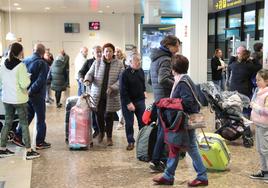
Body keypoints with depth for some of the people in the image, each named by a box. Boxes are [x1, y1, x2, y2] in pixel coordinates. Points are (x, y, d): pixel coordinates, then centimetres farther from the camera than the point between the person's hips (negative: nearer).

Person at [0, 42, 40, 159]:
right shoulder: (21, 65, -16)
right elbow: (24, 84, -19)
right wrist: (28, 78, -1)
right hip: (19, 99, -6)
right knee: (24, 124, 2)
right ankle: (29, 151, 7)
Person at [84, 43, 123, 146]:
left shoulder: (119, 64, 1)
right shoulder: (97, 63, 5)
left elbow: (121, 79, -4)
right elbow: (90, 73, 7)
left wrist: (112, 88, -19)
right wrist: (87, 80, -16)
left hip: (111, 96, -1)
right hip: (98, 95, 1)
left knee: (109, 116, 3)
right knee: (99, 115, 6)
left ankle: (109, 137, 20)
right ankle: (101, 132, 33)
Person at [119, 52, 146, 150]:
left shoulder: (141, 71, 2)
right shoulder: (125, 73, -15)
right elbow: (123, 91, -16)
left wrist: (143, 91, 10)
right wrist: (128, 103, -18)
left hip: (140, 101, 5)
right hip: (128, 102, -5)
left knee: (142, 121, 9)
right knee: (129, 123, 5)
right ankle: (131, 142, 18)